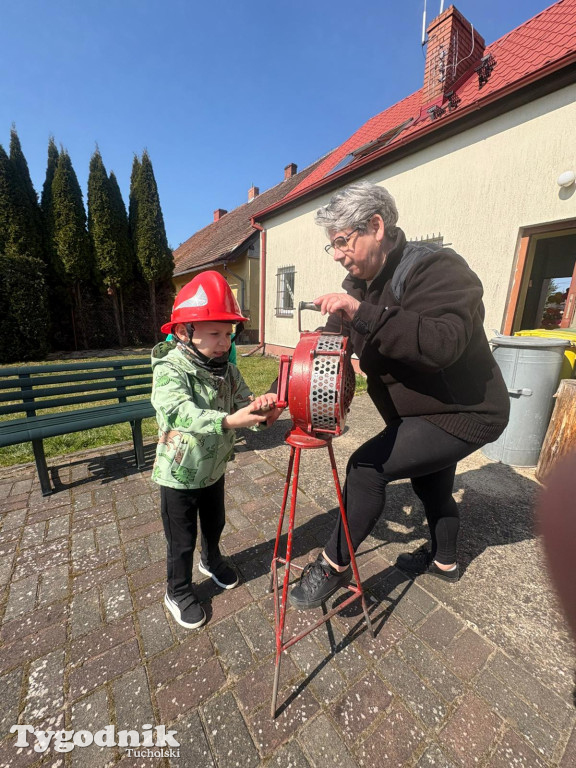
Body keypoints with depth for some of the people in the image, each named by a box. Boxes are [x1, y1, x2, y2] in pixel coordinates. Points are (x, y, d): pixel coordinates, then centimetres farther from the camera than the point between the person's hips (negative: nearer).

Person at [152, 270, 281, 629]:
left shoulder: (228, 370, -6)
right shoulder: (170, 369, -24)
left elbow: (245, 404, -11)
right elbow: (179, 410, -41)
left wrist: (262, 412, -34)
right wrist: (227, 420, -54)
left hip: (215, 468, 6)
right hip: (180, 475, -5)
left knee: (215, 523, 28)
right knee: (182, 540, 15)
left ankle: (212, 560, 59)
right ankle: (178, 592, 44)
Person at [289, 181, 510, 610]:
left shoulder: (436, 268, -23)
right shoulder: (361, 285, 2)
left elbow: (443, 344, -39)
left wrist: (362, 314, -41)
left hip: (462, 414, -9)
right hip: (421, 413, 9)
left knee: (367, 466, -18)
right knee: (431, 487, 24)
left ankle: (334, 566, 3)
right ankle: (444, 561, 51)